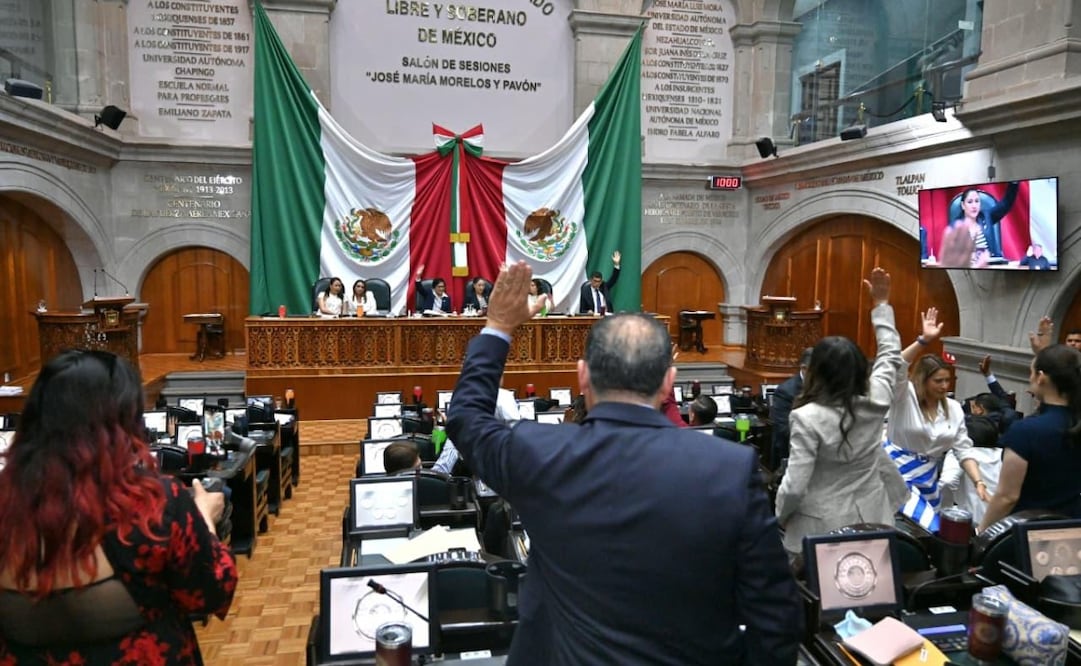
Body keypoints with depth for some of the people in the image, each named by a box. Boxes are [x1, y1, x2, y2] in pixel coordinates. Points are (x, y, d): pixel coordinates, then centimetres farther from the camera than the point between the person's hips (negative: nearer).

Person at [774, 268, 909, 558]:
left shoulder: (807, 418, -21)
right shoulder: (874, 402, -7)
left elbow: (794, 486, -20)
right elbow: (891, 357, 13)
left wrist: (780, 518, -1)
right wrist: (881, 304, 19)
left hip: (822, 526, -5)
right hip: (871, 519, 5)